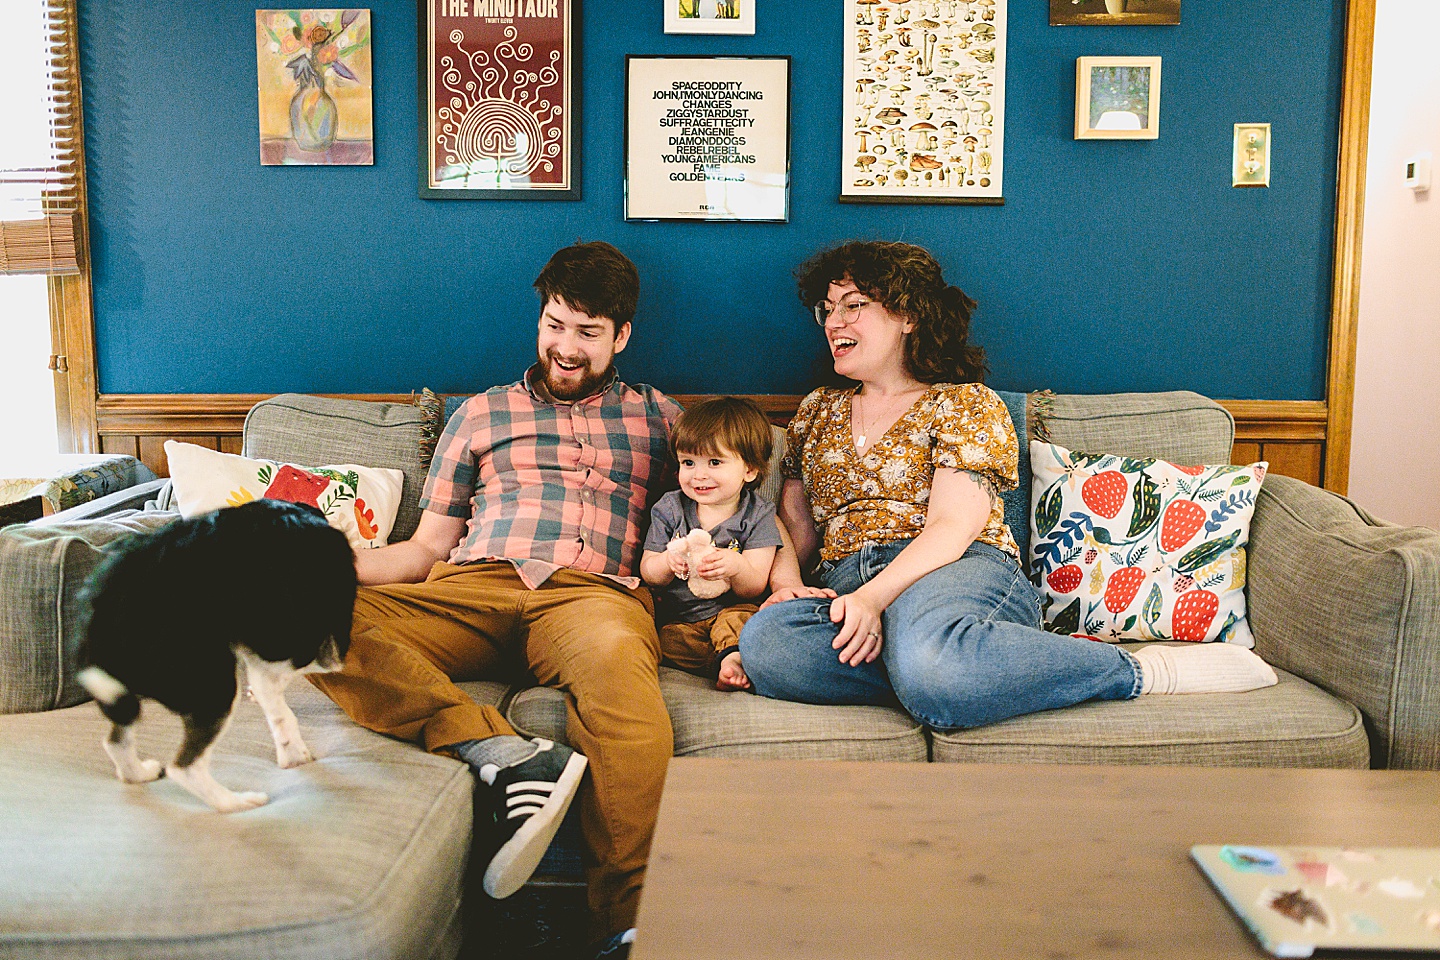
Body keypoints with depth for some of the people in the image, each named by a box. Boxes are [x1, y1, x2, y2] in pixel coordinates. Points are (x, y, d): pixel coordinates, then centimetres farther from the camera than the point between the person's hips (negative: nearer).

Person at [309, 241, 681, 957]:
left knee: (614, 657, -42)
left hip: (594, 592, -2)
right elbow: (428, 546, 23)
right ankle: (500, 753, -40)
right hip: (475, 587, 2)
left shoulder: (658, 415, 26)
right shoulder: (482, 413, 27)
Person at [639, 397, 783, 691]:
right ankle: (733, 657, -31)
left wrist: (736, 567, -31)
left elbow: (754, 587, -7)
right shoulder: (669, 509, 6)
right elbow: (647, 572, 5)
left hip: (728, 610, -2)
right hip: (673, 618, 2)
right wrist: (667, 562, -20)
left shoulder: (757, 515, 0)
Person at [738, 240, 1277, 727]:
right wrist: (785, 583, -6)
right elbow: (792, 524, 17)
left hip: (962, 573, -4)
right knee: (765, 644, -34)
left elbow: (952, 527, -6)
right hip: (843, 586, 4)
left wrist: (875, 596, -22)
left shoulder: (965, 404, 8)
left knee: (926, 658, -44)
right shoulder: (818, 410, 25)